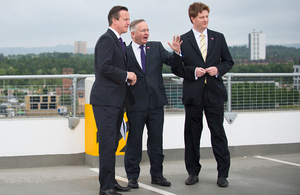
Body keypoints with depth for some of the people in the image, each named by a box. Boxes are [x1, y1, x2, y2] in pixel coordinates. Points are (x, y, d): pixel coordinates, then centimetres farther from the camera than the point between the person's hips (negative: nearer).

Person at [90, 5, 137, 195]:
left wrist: (129, 77, 8)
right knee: (108, 144, -9)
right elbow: (105, 67, -22)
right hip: (106, 99, -10)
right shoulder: (106, 39, -11)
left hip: (116, 100, 10)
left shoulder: (119, 41, 20)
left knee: (112, 144, 13)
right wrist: (127, 75, -12)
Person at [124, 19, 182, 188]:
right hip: (136, 104, -3)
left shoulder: (156, 47, 9)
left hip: (156, 103, 3)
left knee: (156, 140, 10)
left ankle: (157, 175, 20)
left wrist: (177, 52, -19)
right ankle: (132, 177, 14)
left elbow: (171, 61, -2)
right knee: (134, 141, 4)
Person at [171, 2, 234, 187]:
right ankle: (193, 172, 16)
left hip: (215, 93, 1)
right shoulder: (183, 40, 3)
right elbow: (176, 67, 3)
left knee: (218, 132, 0)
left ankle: (223, 174, 7)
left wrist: (218, 69, -7)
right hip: (193, 94, -1)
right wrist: (193, 71, -12)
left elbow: (228, 62, 13)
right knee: (192, 134, 5)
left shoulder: (218, 38, 9)